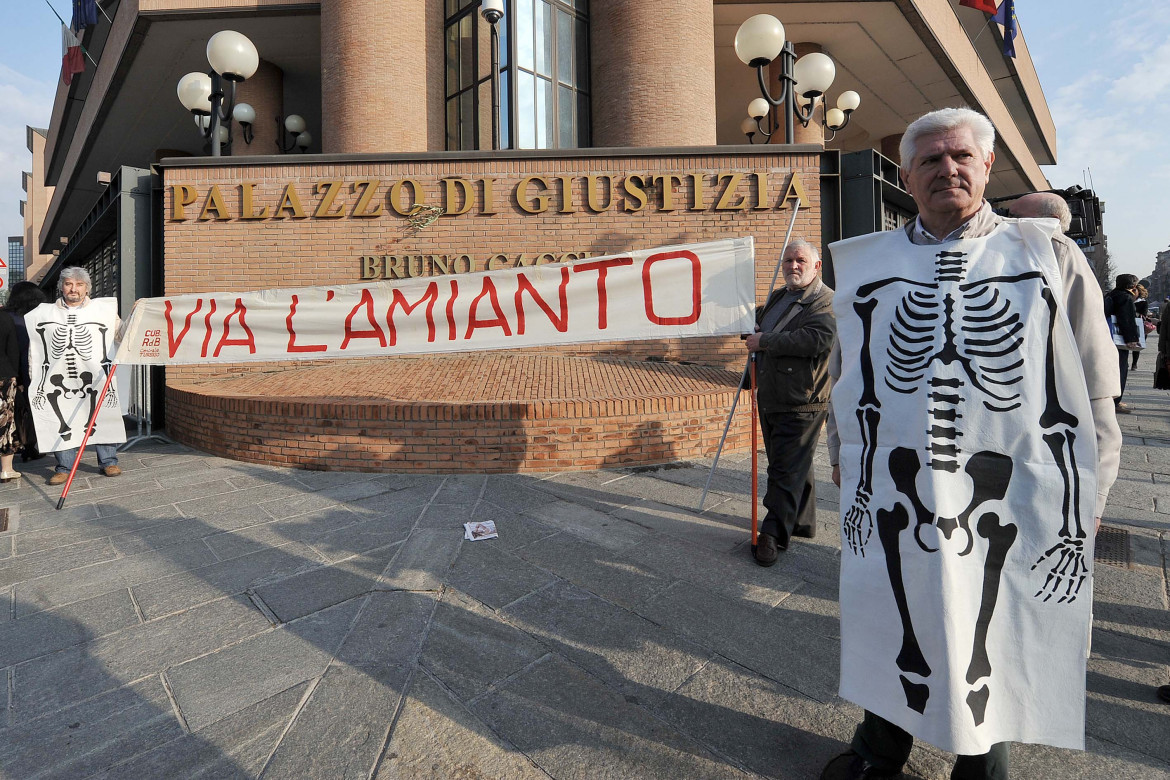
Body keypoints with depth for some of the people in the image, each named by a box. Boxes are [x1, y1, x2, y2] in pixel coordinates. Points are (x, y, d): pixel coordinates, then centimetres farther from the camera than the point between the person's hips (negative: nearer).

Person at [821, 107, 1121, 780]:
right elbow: (848, 378, 11)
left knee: (996, 632, 15)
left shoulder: (1049, 254, 2)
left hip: (1010, 491, -1)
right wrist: (846, 460, 10)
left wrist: (1085, 497, -2)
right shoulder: (868, 264, 6)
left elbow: (1094, 389, 1)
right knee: (890, 622, 16)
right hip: (895, 491, 2)